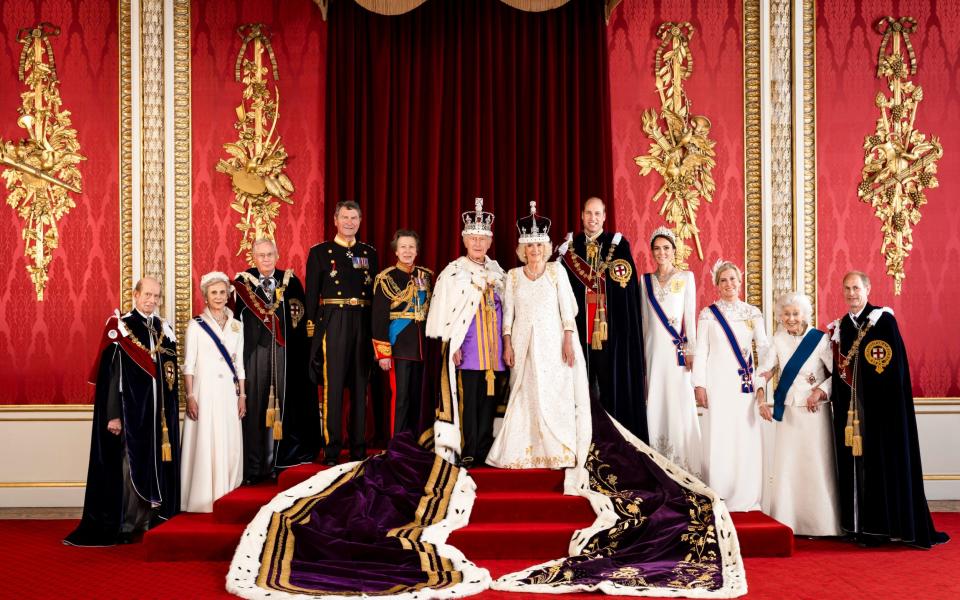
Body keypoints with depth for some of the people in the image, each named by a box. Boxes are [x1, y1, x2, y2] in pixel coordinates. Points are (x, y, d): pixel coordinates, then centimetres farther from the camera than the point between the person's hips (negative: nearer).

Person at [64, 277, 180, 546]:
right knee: (130, 465, -3)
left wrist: (171, 413, 9)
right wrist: (113, 414, -14)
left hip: (160, 411, 5)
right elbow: (111, 374, -8)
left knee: (157, 464, 6)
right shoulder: (120, 328, -4)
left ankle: (152, 521, 14)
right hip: (131, 410, -5)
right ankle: (126, 526, 5)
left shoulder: (165, 330, 11)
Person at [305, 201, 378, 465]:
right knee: (333, 385, -4)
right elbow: (312, 295, 2)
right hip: (333, 323, -3)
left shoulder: (369, 253, 13)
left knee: (360, 385, 7)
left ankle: (359, 447, 16)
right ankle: (332, 448, 3)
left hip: (364, 325, 3)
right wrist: (313, 329, -6)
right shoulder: (320, 252, 5)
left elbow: (376, 294, 11)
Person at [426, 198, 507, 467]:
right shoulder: (453, 272, -1)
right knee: (468, 401, -6)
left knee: (490, 400, 4)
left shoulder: (497, 271, 14)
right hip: (467, 349, -5)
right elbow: (442, 311, -4)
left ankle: (484, 452, 11)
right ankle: (468, 453, 0)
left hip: (494, 348, 5)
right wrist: (452, 344, -10)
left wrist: (506, 343, 12)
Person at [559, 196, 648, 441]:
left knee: (613, 380, 0)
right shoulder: (570, 246, 10)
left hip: (612, 326, -1)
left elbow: (627, 286, -3)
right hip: (580, 323, 2)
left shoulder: (619, 244, 4)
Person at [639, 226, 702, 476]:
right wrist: (642, 350, 9)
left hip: (677, 348, -3)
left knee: (680, 401, -5)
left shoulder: (686, 277, 4)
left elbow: (690, 315, 0)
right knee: (655, 402, 2)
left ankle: (684, 461, 3)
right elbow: (644, 318, 13)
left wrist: (690, 349, -6)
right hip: (654, 347, 3)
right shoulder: (646, 280, 11)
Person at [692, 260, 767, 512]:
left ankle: (746, 498, 8)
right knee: (718, 439, -3)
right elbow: (701, 351, 3)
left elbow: (764, 347, 6)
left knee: (747, 439, 0)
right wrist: (699, 385, -5)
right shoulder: (708, 314, 4)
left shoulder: (753, 313, 9)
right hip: (718, 383, -2)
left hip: (745, 384, 2)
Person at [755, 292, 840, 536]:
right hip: (788, 413, 3)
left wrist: (821, 391, -18)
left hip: (815, 413, -3)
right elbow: (764, 371, -5)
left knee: (816, 467, -1)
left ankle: (822, 525, 9)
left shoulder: (820, 339, -7)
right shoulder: (778, 340, 3)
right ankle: (786, 524, 12)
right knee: (786, 467, 4)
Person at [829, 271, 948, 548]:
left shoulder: (883, 319, -4)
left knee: (885, 462, -3)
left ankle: (887, 524, 5)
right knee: (856, 463, 4)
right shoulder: (839, 327, 13)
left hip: (881, 407, -5)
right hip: (851, 408, 5)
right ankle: (866, 527, 10)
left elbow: (896, 364, -10)